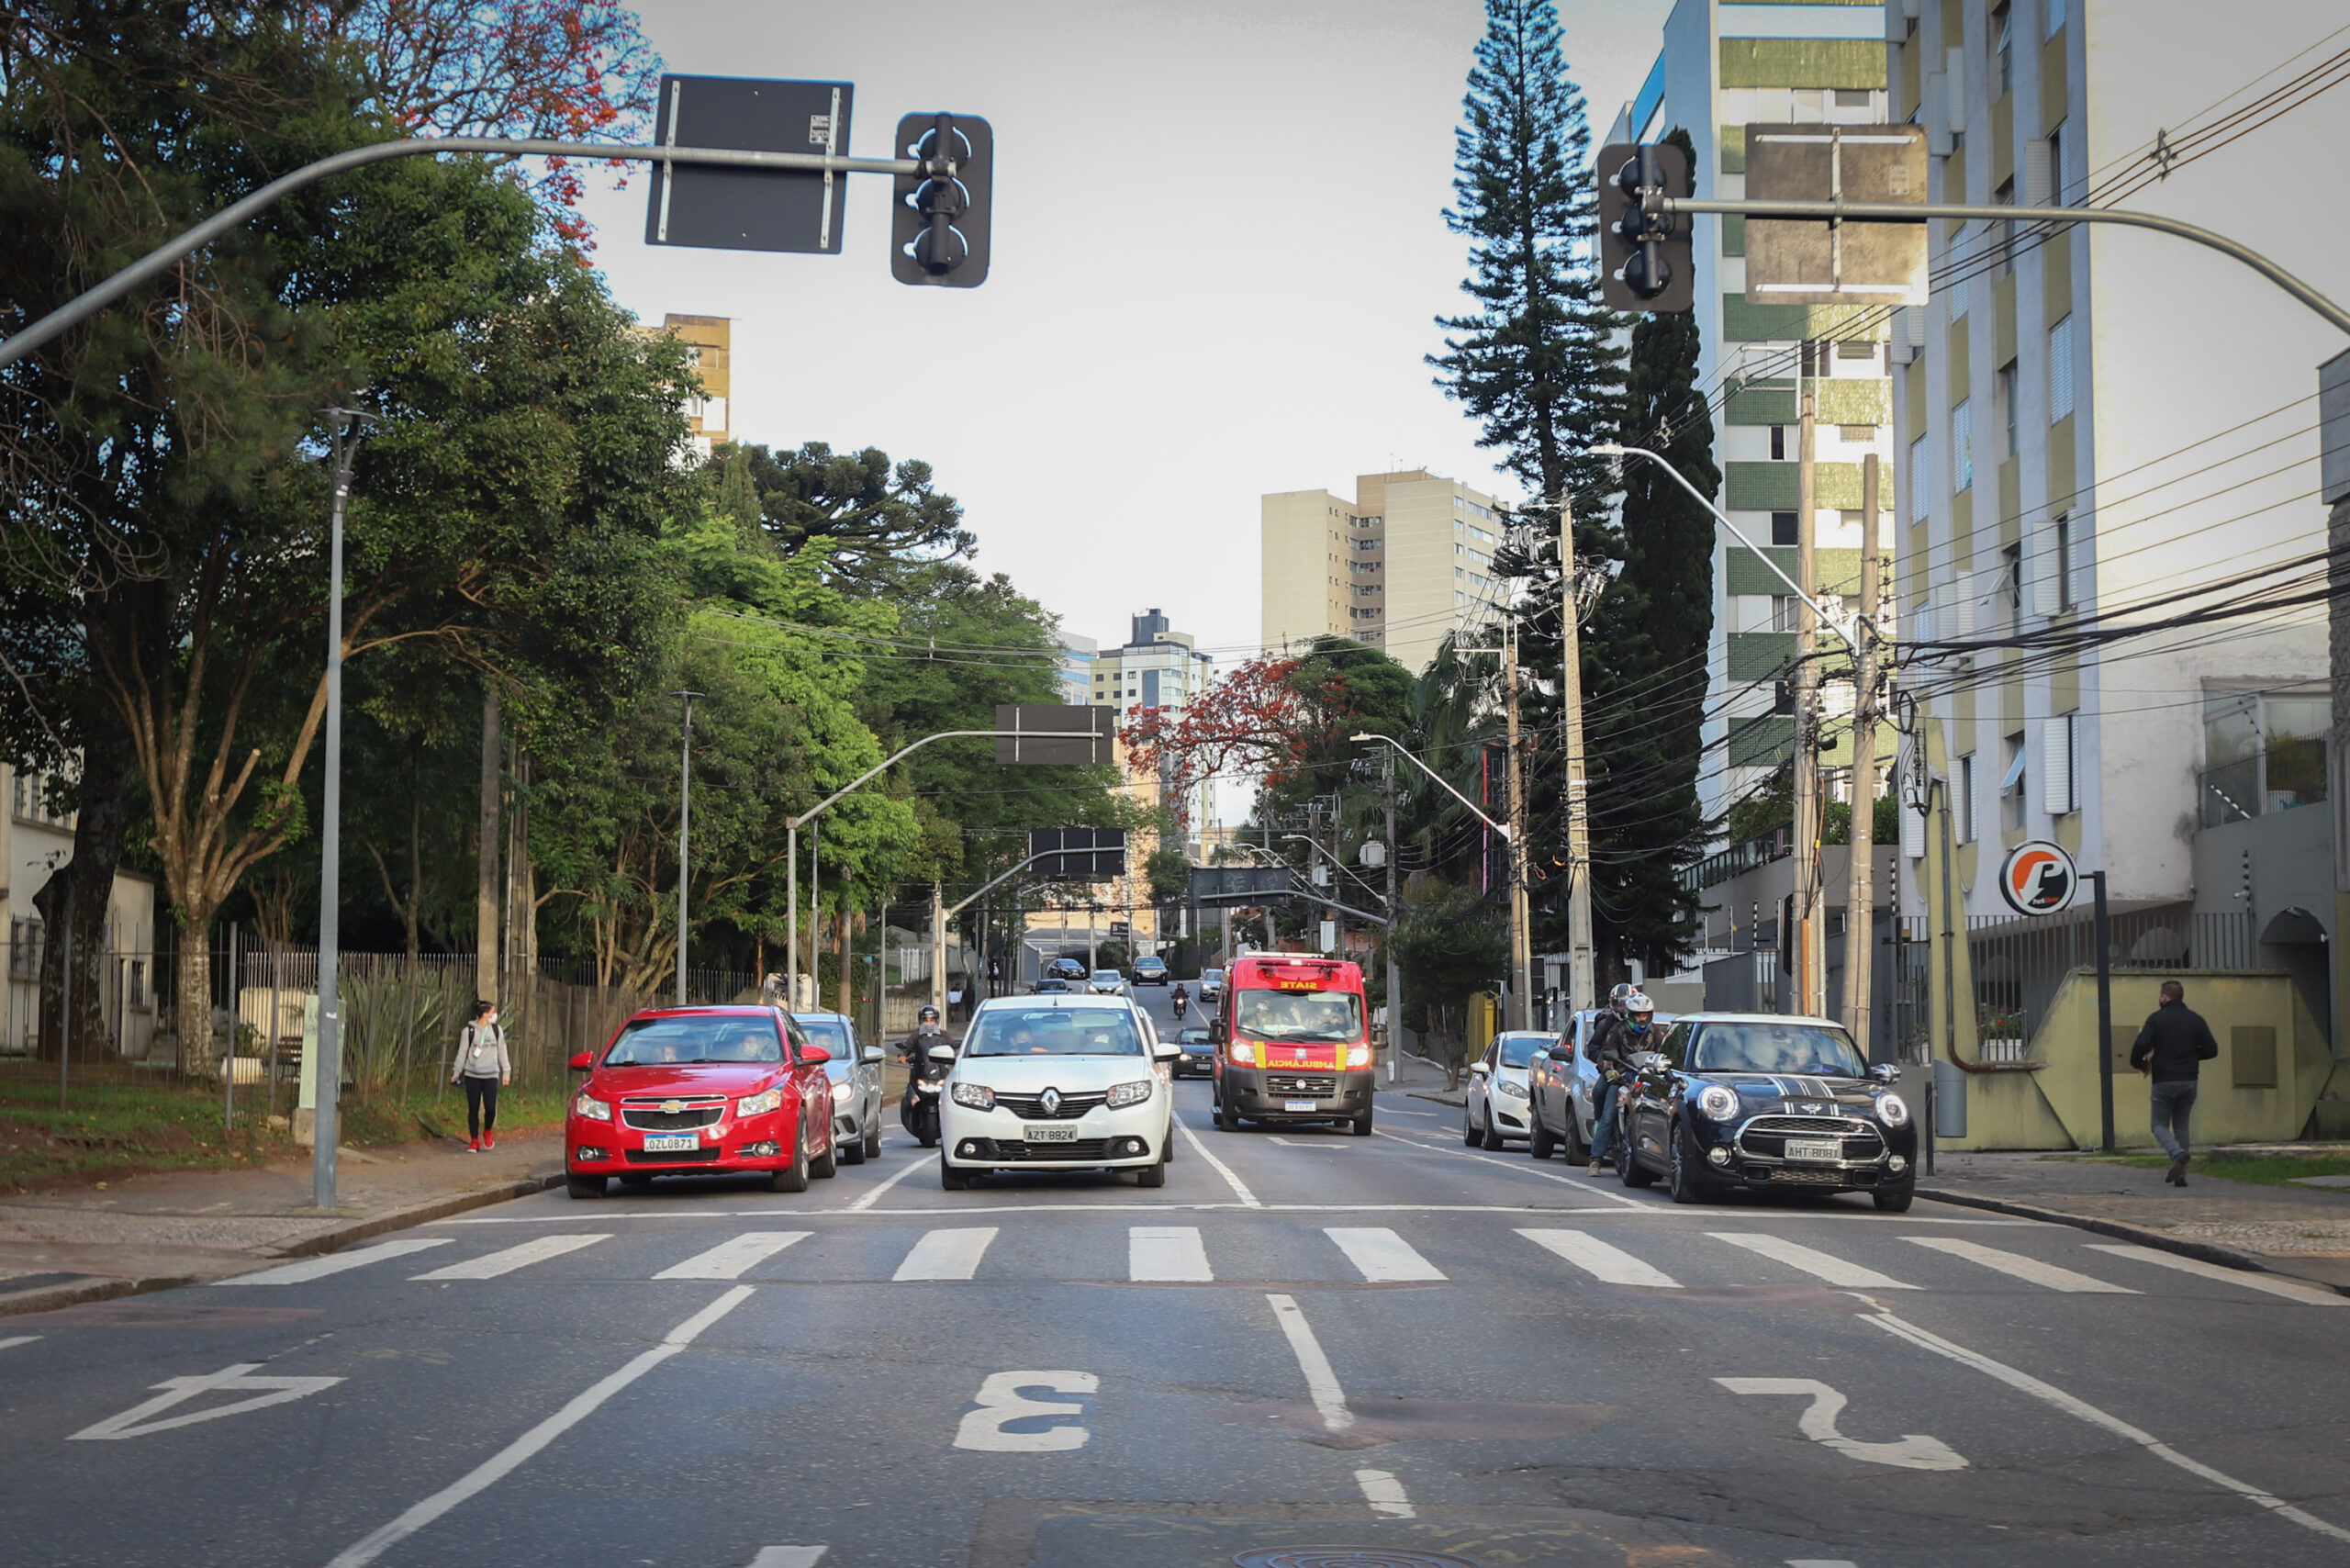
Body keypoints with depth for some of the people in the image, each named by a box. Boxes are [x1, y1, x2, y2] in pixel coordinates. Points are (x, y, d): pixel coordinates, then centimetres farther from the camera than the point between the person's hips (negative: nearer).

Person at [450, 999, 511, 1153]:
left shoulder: (497, 1030, 7)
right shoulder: (468, 1031, -2)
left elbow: (502, 1052, 12)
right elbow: (462, 1053, 4)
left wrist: (506, 1071, 12)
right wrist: (456, 1072, 2)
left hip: (491, 1075, 1)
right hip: (472, 1075, -1)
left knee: (490, 1107, -9)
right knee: (473, 1109, 1)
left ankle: (488, 1132, 20)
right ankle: (474, 1141, 10)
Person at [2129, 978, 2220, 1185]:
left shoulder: (2156, 1018, -5)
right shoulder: (2196, 1020, 6)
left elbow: (2141, 1045, -16)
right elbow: (2212, 1049, 5)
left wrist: (2139, 1063, 4)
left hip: (2163, 1081, -4)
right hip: (2189, 1081, 4)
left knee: (2160, 1125, 7)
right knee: (2181, 1126, 13)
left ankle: (2177, 1153, -23)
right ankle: (2180, 1174, 7)